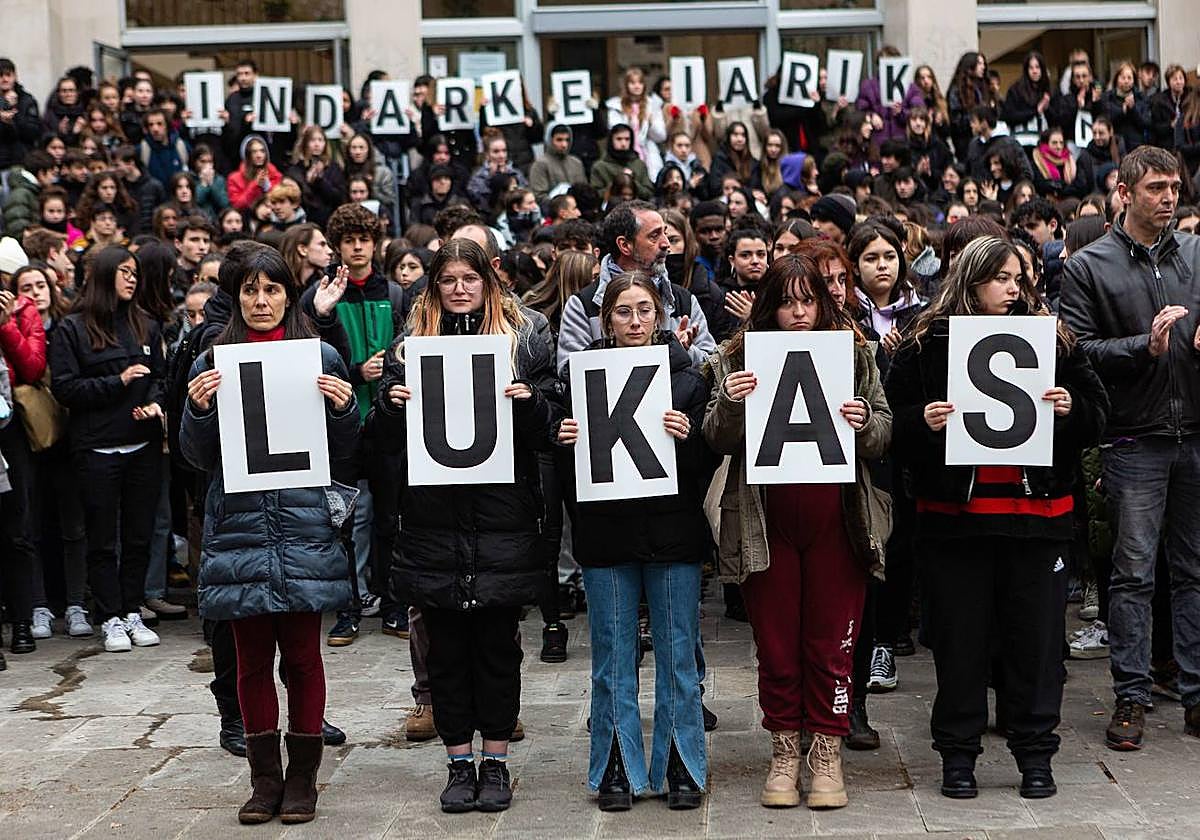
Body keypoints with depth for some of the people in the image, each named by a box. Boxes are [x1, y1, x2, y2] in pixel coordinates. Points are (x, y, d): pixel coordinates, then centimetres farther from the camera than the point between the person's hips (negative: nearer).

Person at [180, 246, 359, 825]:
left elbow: (343, 451, 7)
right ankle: (265, 778, 19)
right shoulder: (212, 364, 8)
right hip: (239, 526, 1)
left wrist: (343, 408, -12)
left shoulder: (320, 357, 6)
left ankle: (302, 778, 16)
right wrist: (198, 409, -11)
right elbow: (198, 457, 6)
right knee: (252, 658, 7)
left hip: (304, 527, -1)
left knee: (302, 654, 3)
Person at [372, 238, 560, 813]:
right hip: (434, 522, 1)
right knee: (446, 647, 7)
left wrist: (530, 402, -16)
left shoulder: (523, 345, 5)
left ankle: (496, 761, 18)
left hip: (502, 520, -1)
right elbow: (387, 442, 8)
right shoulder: (407, 348, 9)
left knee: (497, 645, 6)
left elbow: (548, 436, 4)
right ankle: (459, 762, 19)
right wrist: (391, 406, -12)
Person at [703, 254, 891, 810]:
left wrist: (863, 424, -15)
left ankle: (827, 755, 18)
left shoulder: (853, 353, 5)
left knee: (831, 643, 6)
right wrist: (729, 404, -19)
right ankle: (784, 752, 22)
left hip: (836, 523, 0)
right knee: (776, 645, 9)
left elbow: (883, 437, 7)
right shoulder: (738, 358, 3)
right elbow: (718, 442, 0)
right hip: (766, 524, 0)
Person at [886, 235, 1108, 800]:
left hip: (1037, 513, 2)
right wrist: (923, 421, -18)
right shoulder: (926, 345, 1)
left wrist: (1069, 408, -12)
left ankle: (1035, 753, 20)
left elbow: (1097, 412, 9)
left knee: (1036, 636, 7)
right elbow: (892, 423, 2)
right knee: (960, 637, 6)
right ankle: (958, 753, 19)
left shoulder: (1051, 339, 6)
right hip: (955, 514, -1)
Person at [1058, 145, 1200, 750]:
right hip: (1135, 439, -3)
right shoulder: (1088, 268, -1)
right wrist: (1145, 346, -19)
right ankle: (1131, 697, 9)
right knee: (1133, 571, 0)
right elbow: (1077, 349, -9)